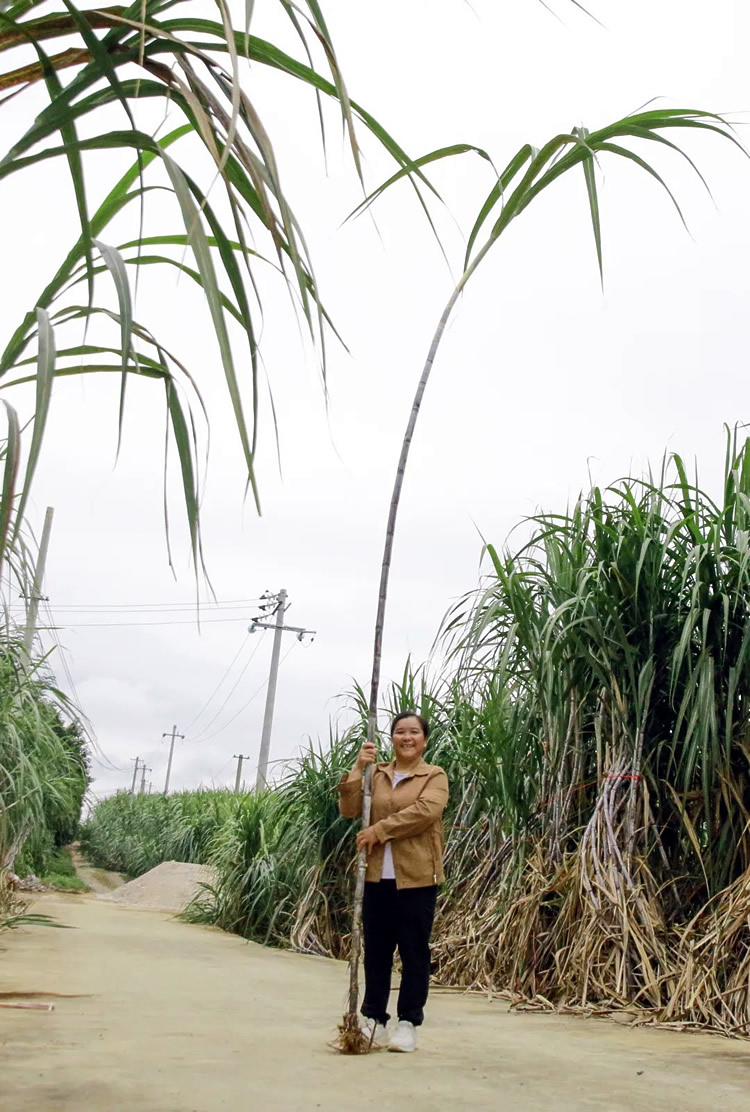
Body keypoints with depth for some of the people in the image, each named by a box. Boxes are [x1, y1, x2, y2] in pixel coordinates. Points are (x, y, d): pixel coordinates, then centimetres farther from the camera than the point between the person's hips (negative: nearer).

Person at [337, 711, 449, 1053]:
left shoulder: (435, 776, 0)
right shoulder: (377, 774, 12)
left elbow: (426, 811, -18)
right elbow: (349, 810, 2)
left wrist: (379, 830, -19)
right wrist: (357, 770, -9)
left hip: (416, 877, -4)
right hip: (377, 876, 4)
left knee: (414, 952, 2)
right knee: (376, 951, 11)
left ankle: (408, 1023, 12)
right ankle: (373, 1018, 21)